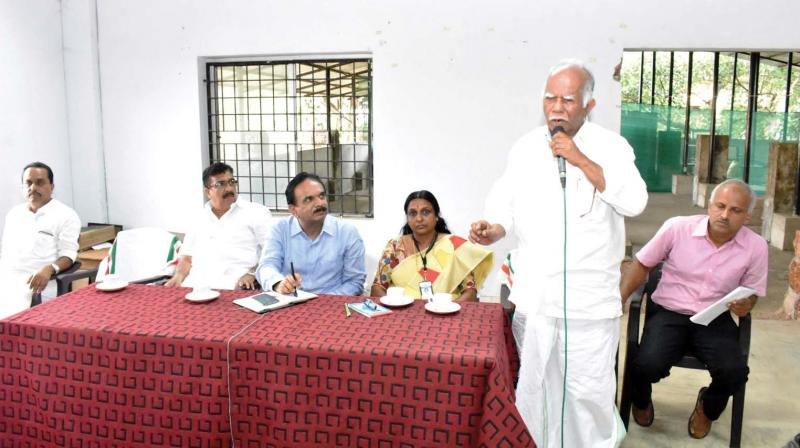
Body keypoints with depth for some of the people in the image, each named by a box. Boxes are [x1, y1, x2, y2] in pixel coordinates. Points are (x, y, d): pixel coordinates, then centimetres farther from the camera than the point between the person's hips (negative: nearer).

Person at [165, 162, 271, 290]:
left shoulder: (257, 212, 7)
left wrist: (252, 273, -16)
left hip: (233, 289, -4)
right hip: (195, 286, 4)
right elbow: (187, 256, 27)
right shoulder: (200, 219, 23)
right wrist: (178, 277, 7)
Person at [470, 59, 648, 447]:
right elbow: (505, 204, 7)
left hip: (589, 298, -3)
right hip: (533, 295, 3)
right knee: (531, 383, 14)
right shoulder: (525, 148, 6)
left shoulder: (609, 146, -3)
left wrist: (580, 160, -20)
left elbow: (634, 202, -17)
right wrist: (493, 229, -15)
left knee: (588, 388, 6)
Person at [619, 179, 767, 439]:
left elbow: (752, 292, 11)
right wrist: (618, 299, -12)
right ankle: (641, 400, 15)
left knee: (735, 372, -25)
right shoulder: (677, 227, -9)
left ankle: (708, 406, 16)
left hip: (715, 321, 2)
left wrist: (746, 305, -15)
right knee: (649, 365, -28)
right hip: (668, 313, -1)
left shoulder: (756, 247, -4)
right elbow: (642, 264, 2)